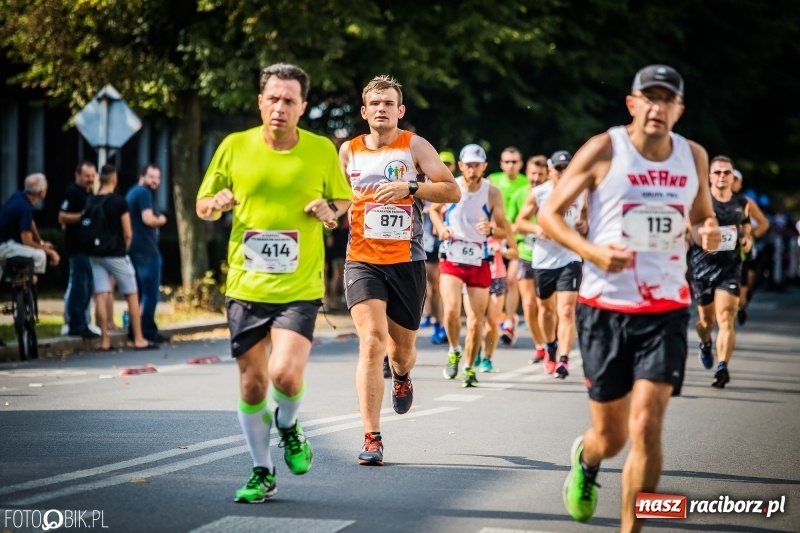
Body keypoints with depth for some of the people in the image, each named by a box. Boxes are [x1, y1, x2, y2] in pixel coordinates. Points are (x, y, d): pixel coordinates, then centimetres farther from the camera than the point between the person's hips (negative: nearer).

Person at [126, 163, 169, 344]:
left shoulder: (132, 193, 18)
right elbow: (148, 219, -23)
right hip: (146, 249, -10)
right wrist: (161, 220, -5)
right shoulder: (144, 193, -12)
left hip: (134, 248, 10)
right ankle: (148, 329, -7)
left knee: (137, 291, 12)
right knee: (151, 291, -6)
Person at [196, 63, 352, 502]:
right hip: (246, 286, 2)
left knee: (285, 373, -19)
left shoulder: (322, 150, 0)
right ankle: (262, 472, 24)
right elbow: (202, 207, 9)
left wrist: (330, 210, -8)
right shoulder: (235, 146, 1)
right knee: (252, 383, 5)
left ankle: (288, 425, 16)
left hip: (300, 287, -1)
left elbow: (343, 199, 14)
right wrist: (217, 203, -14)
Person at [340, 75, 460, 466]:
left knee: (402, 348, 11)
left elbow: (452, 191, -8)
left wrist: (409, 188, -21)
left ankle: (401, 377, 52)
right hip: (362, 261, 0)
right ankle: (372, 439, -18)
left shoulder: (414, 146, 0)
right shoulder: (349, 151, 8)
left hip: (406, 261, 0)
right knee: (371, 340, -19)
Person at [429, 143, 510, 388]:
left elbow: (505, 231, -3)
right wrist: (440, 227, -5)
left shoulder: (492, 193, -7)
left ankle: (469, 367, 21)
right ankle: (454, 352, 6)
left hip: (479, 261, 1)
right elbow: (434, 209, 15)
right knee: (451, 309, -21)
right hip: (452, 258, 0)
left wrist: (490, 230, -25)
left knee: (476, 321, 2)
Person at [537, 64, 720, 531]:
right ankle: (585, 458, 47)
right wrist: (592, 251, -20)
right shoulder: (604, 150, -7)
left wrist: (708, 233, -4)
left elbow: (702, 218, 20)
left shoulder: (694, 156, 5)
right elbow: (550, 214, -3)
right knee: (610, 436, 9)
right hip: (605, 305, -2)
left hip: (666, 309, 2)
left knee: (646, 426, -14)